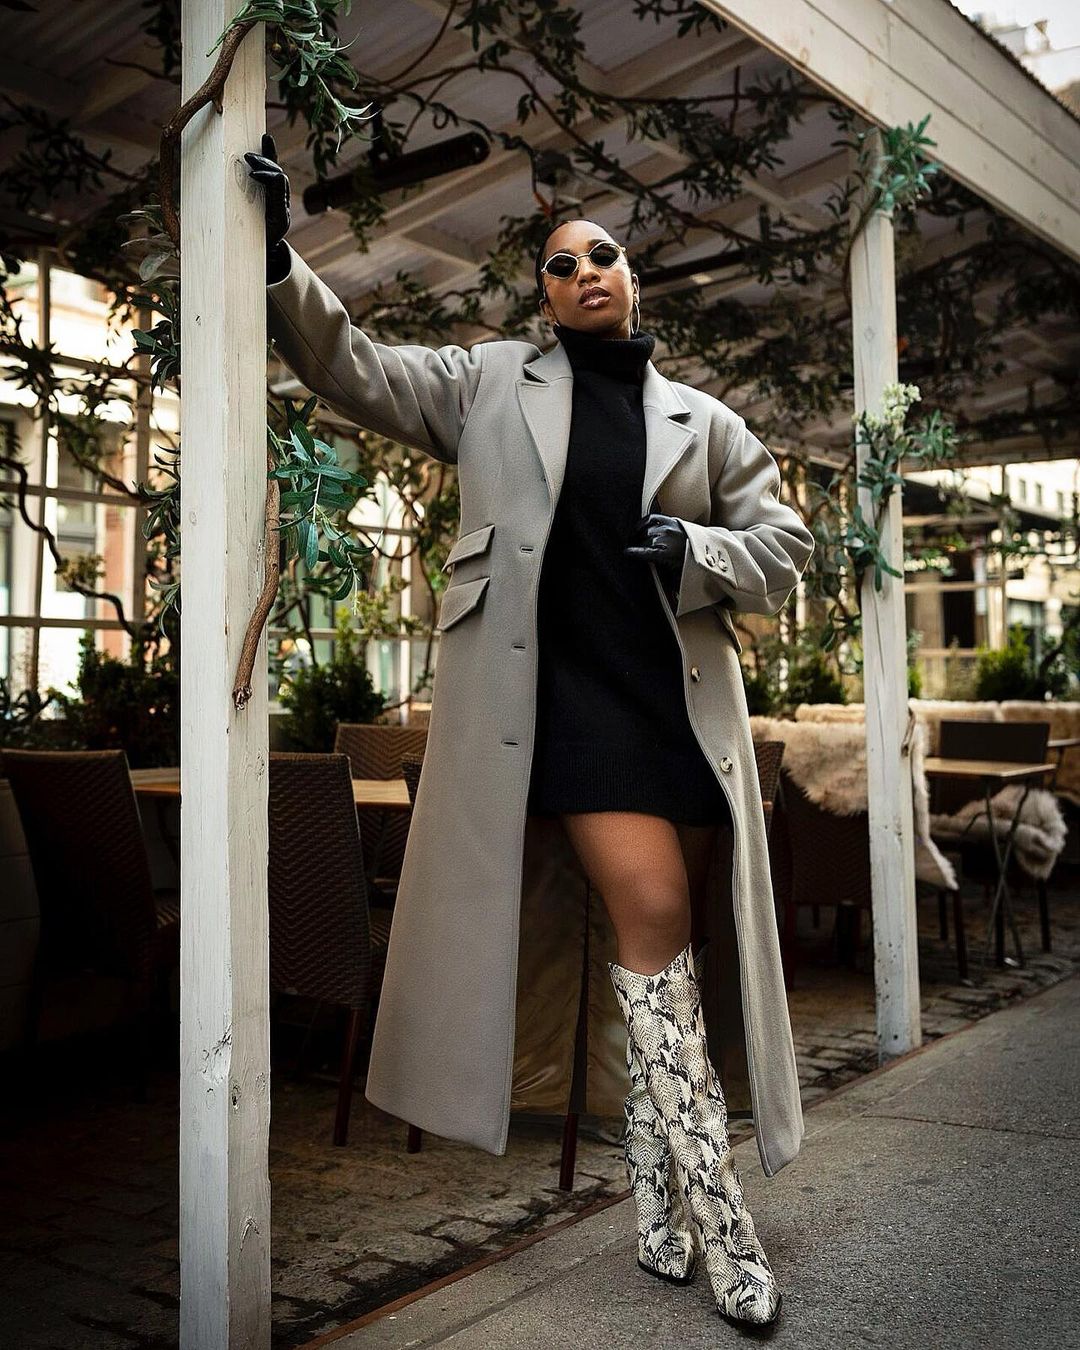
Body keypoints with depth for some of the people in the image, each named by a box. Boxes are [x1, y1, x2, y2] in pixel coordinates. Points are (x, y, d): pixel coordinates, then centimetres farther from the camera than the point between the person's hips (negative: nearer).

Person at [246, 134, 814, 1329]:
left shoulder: (700, 418, 14)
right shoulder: (490, 382, 11)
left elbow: (784, 546, 14)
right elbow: (355, 370, 8)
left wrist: (695, 553, -6)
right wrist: (279, 261, -5)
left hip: (682, 695, 3)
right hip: (570, 691, -3)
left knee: (666, 939, 6)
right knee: (653, 916, -15)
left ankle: (658, 1204, 22)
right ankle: (717, 1213, -3)